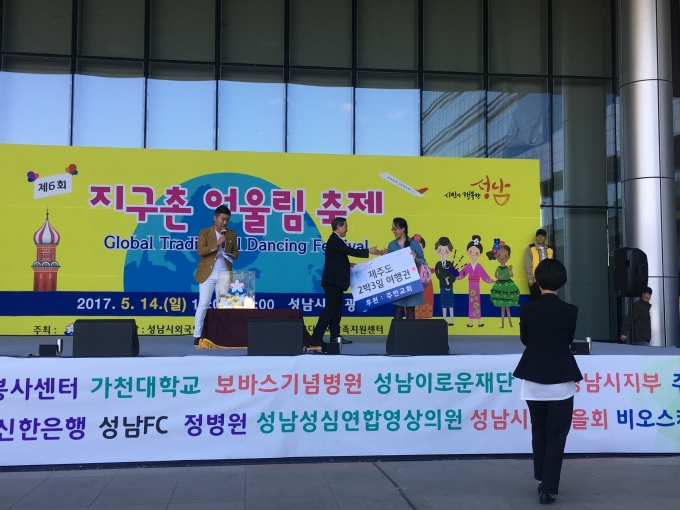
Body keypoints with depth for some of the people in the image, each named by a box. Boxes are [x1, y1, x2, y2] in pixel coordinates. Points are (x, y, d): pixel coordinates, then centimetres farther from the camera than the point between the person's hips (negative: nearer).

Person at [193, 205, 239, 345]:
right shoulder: (204, 232, 0)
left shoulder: (232, 234, 11)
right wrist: (217, 243, -18)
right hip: (207, 274, -3)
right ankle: (197, 335, 1)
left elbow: (235, 252, 17)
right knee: (203, 304, -3)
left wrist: (232, 256, -6)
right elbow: (200, 251, -11)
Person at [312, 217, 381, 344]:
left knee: (336, 309, 9)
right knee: (330, 308, -10)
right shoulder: (335, 240, -14)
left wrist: (348, 265, 11)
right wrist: (368, 251, -15)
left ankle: (335, 336, 12)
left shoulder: (335, 240, 17)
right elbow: (350, 251, -20)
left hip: (335, 281, 10)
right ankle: (317, 336, -10)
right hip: (333, 280, -10)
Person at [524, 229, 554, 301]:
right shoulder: (531, 248, -3)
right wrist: (530, 278, -11)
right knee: (535, 300, 1)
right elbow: (527, 265, -6)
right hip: (535, 280, -4)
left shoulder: (550, 249, 9)